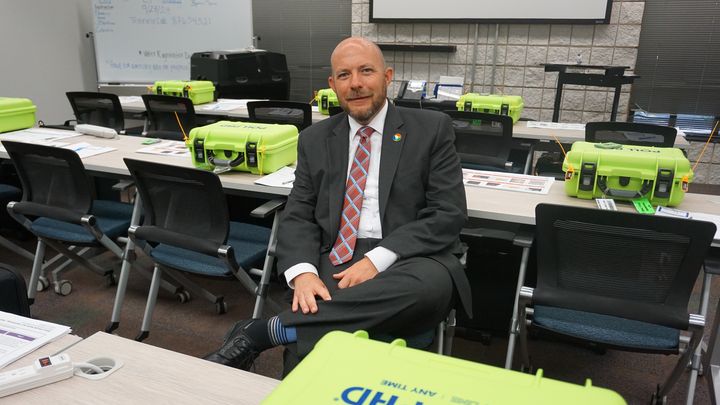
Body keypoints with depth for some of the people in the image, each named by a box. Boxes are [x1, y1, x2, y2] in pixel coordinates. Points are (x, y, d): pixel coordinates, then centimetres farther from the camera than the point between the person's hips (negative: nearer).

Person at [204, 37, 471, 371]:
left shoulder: (432, 128, 5)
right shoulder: (315, 139, 14)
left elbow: (448, 214, -3)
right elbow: (298, 216, 9)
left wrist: (378, 259, -16)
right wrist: (303, 272, -13)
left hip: (410, 261, 1)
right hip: (336, 263, 0)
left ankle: (261, 332, -28)